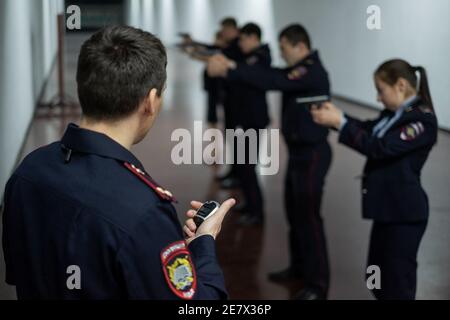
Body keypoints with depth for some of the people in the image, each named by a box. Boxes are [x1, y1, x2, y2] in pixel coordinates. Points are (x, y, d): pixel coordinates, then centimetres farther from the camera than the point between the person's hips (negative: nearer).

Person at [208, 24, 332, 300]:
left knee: (308, 216, -6)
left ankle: (318, 283, 1)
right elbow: (273, 74, 4)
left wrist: (228, 70, -31)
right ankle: (300, 266, 32)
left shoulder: (312, 72, -21)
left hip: (312, 154, -10)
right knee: (294, 211, 18)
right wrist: (232, 66, -7)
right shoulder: (300, 70, 11)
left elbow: (271, 81, -31)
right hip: (299, 151, 10)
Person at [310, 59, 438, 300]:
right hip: (386, 208, 9)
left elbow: (379, 148, -25)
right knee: (378, 279, 19)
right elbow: (368, 130, 20)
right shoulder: (394, 113, 7)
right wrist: (337, 115, 3)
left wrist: (340, 123, -23)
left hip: (404, 213, -9)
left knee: (398, 282, 1)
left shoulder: (423, 120, -19)